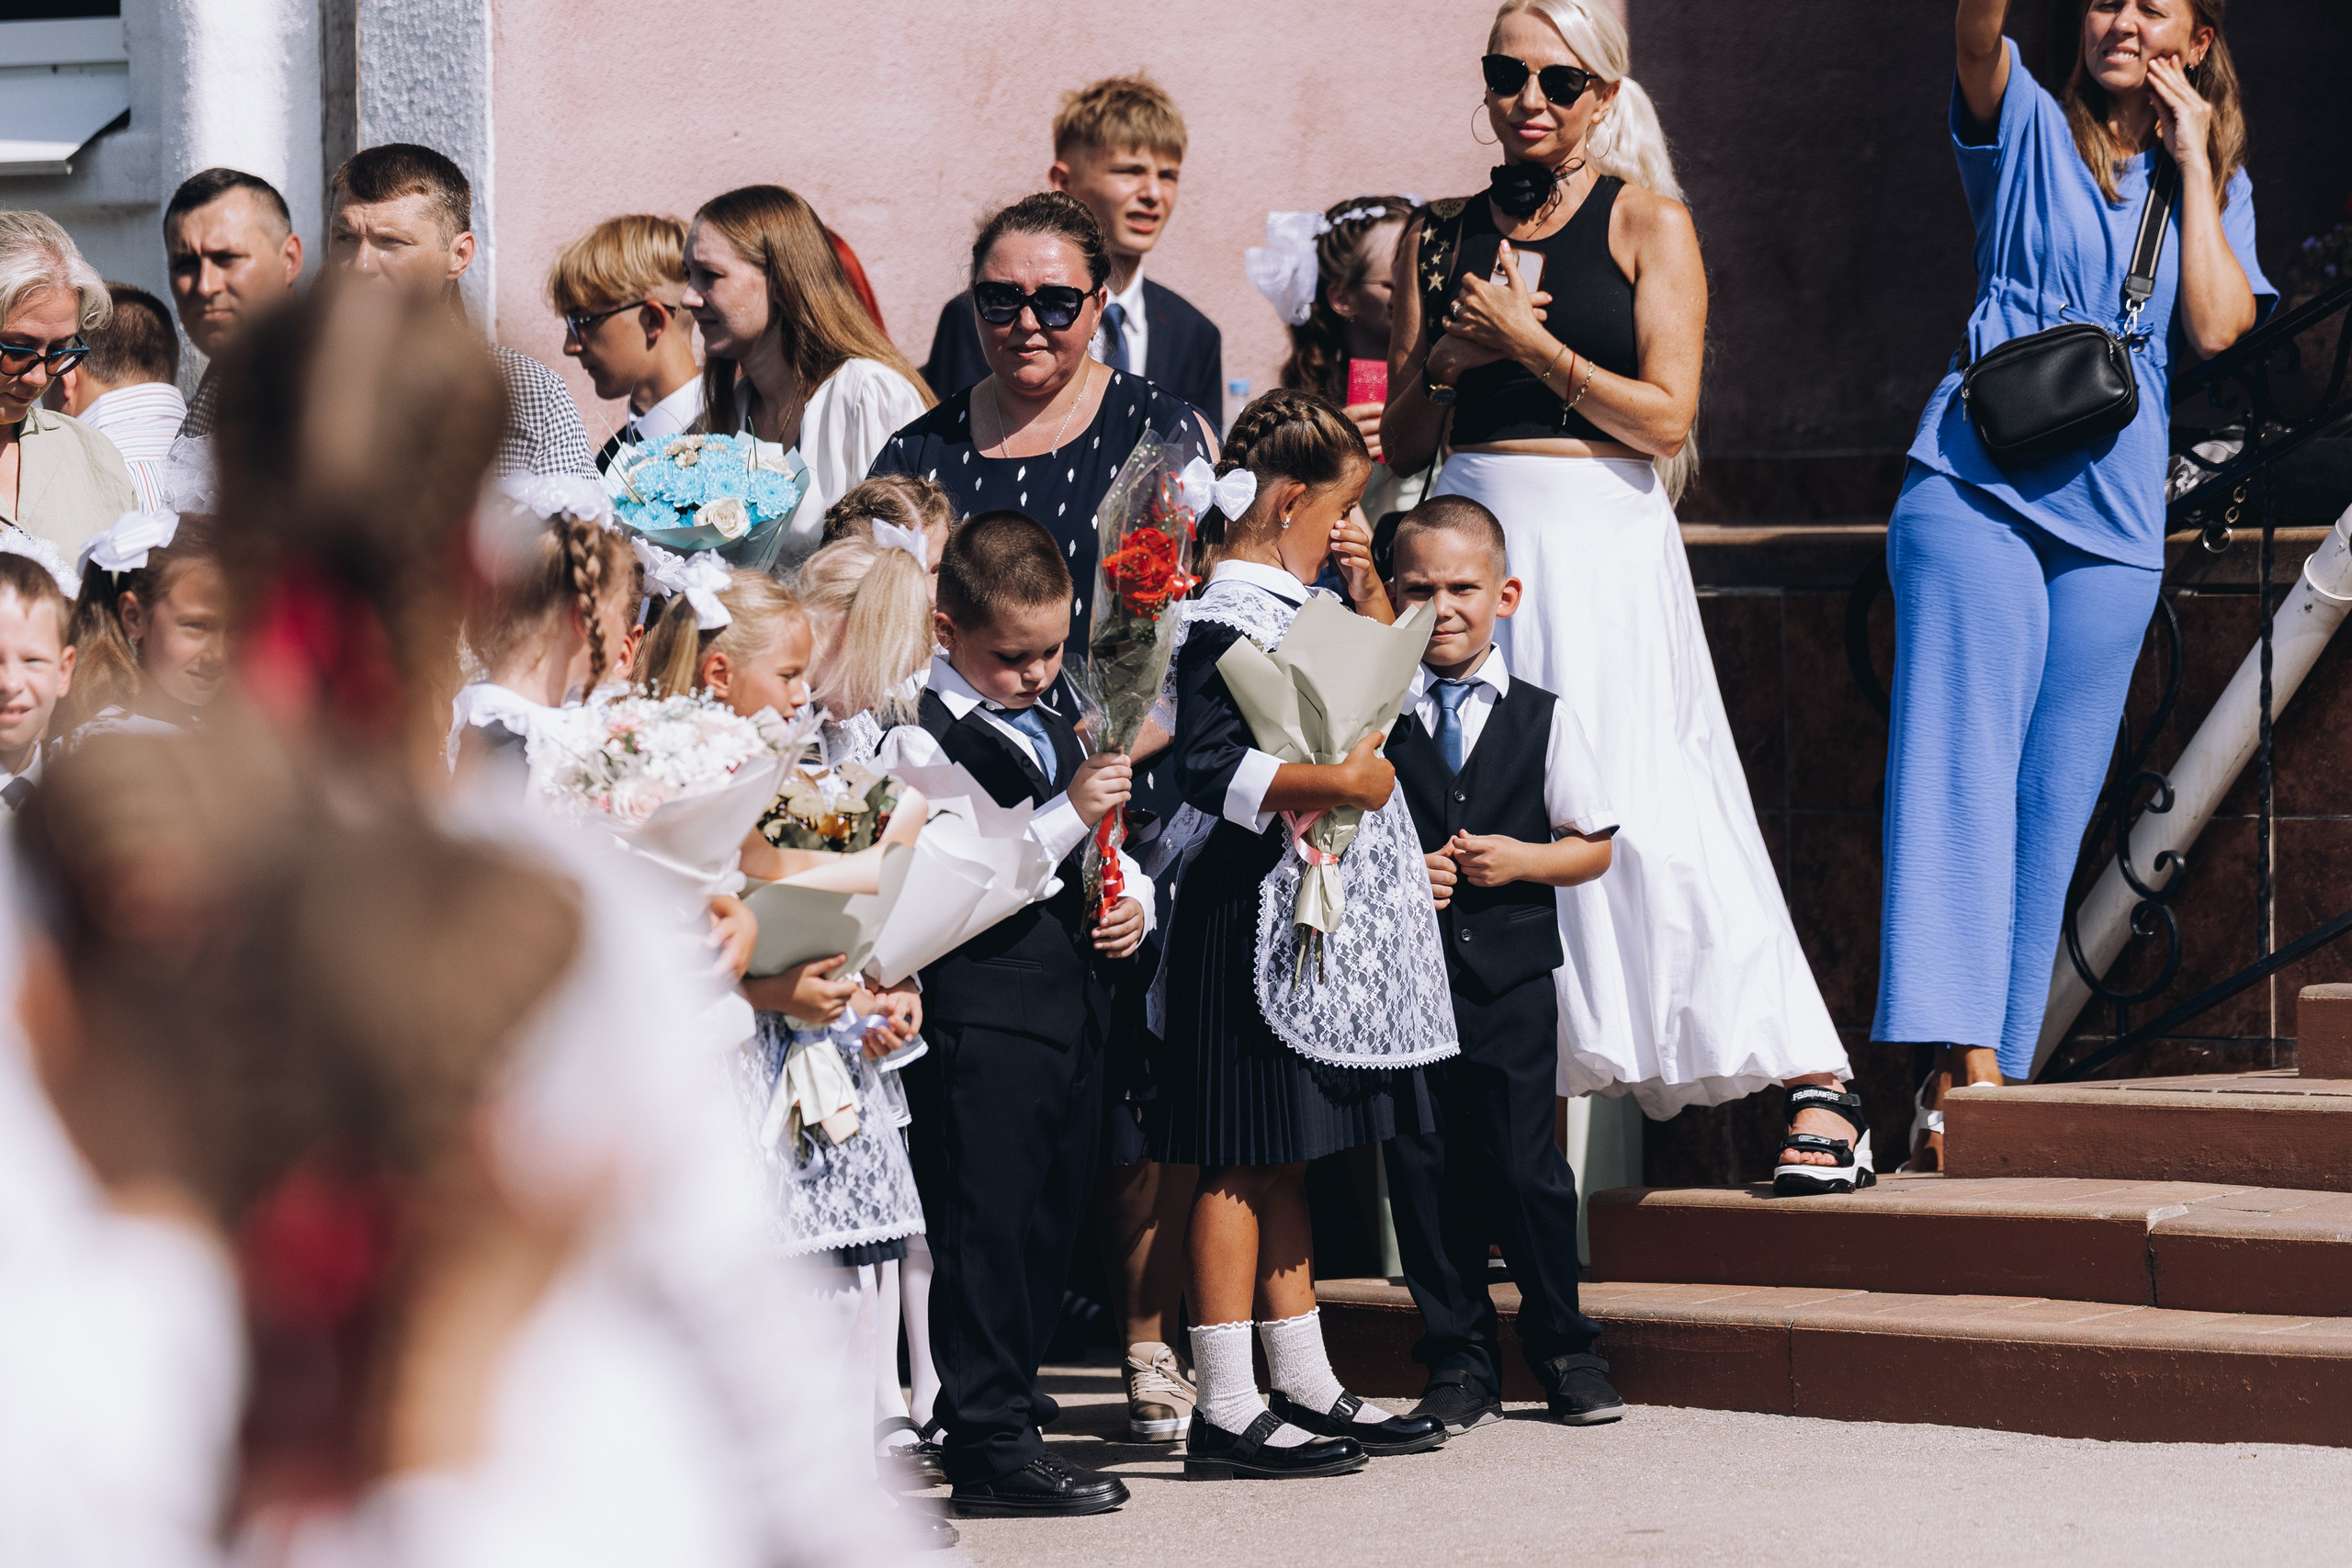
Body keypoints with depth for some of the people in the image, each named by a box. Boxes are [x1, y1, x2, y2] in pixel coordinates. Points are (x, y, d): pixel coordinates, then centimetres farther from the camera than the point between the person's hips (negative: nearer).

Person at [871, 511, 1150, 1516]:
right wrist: (1069, 812, -22)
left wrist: (1132, 903, 10)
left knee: (1050, 1218, 13)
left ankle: (1002, 1406, 23)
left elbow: (1104, 854, 30)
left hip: (1070, 1002, 9)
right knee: (986, 1223, -7)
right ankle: (990, 1445, -5)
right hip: (979, 1007, -9)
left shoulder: (1054, 729, 18)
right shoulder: (924, 739, -11)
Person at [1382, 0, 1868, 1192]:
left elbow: (1665, 419, -6)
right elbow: (1398, 444, 15)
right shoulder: (1439, 238, 13)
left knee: (1645, 816, -11)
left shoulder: (1647, 223, 2)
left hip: (1601, 542, -4)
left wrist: (1524, 342, -10)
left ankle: (1815, 1087, -6)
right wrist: (1443, 359, -4)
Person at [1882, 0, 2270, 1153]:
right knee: (1963, 768, -16)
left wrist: (2192, 161, 4)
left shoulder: (2220, 187, 17)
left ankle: (1976, 1084, 3)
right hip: (1977, 490, -3)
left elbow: (2216, 326, 0)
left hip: (2114, 525, 3)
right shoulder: (2029, 131, 10)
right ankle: (1966, 1060, -25)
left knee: (2051, 810, 1)